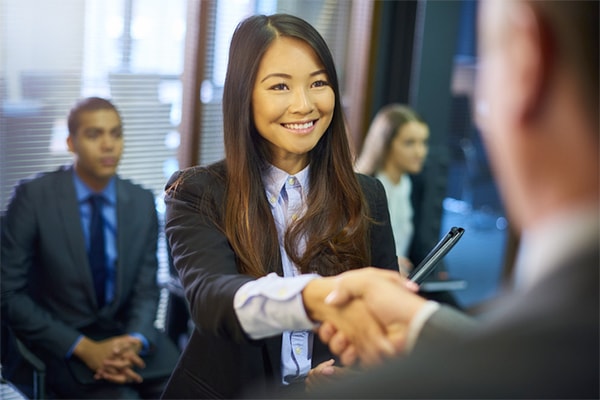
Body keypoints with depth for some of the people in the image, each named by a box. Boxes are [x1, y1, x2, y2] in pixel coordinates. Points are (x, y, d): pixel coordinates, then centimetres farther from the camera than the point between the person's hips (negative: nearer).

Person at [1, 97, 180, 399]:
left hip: (126, 334, 4)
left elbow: (145, 290, 6)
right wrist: (84, 348, -18)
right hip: (61, 343, -4)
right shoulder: (33, 196, -10)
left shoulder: (142, 202, 2)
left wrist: (134, 342, -16)